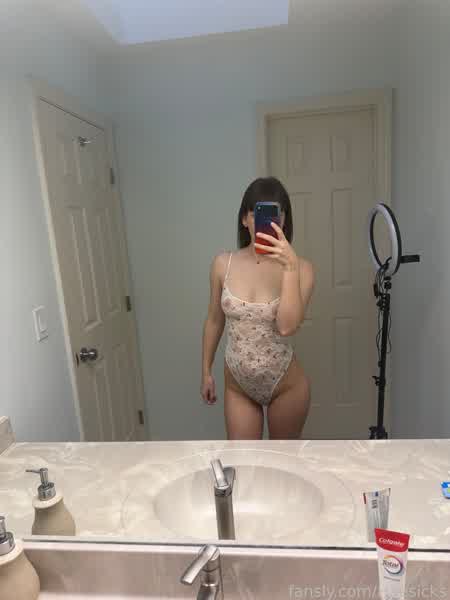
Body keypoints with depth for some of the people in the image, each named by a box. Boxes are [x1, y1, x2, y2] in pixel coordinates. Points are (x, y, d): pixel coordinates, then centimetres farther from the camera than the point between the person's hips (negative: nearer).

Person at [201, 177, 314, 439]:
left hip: (285, 385, -1)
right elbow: (215, 321, 3)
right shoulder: (224, 264, -8)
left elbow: (287, 326, -28)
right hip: (238, 385, 1)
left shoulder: (300, 267, -15)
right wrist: (206, 371, 9)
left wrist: (290, 267, -35)